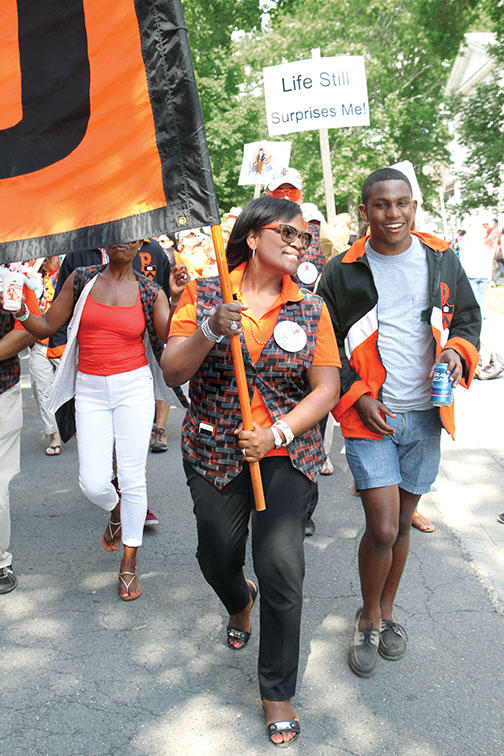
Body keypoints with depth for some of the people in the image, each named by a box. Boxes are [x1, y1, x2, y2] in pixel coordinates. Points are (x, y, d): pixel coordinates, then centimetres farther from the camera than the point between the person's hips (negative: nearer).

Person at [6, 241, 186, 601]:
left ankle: (129, 564, 20)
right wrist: (21, 312, -12)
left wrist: (177, 299, -22)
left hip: (134, 386, -1)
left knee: (132, 478, 0)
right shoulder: (81, 280, 4)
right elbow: (47, 327, 6)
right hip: (90, 391, 1)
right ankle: (117, 511, 35)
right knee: (94, 483, -4)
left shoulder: (150, 293, 1)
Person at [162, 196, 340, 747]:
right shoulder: (204, 294, -2)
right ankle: (240, 602, 53)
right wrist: (210, 332, -26)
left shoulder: (310, 309, 0)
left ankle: (278, 691, 12)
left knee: (280, 562, -12)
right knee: (217, 558, 12)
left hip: (287, 453, -1)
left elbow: (326, 389, -3)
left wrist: (275, 434, -16)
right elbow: (173, 373, -8)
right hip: (215, 451, 1)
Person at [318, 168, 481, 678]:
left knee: (402, 522, 15)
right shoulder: (342, 272, -3)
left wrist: (458, 350, -7)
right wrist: (358, 397, -10)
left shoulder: (441, 259, 5)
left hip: (425, 416, 3)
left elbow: (468, 317, 15)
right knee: (382, 529, -7)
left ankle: (387, 609, 36)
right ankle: (369, 619, 19)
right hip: (369, 417, -3)